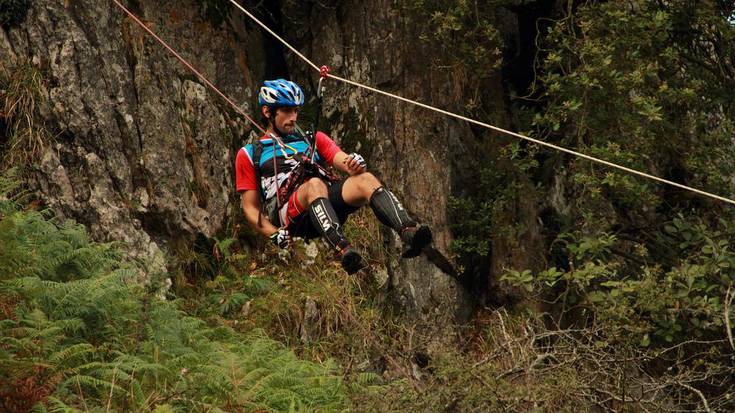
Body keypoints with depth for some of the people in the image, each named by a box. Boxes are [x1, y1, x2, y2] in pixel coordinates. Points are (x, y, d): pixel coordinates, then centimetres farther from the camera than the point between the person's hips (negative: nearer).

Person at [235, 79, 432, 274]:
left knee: (365, 179, -26)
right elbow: (250, 208, 14)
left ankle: (408, 232, -49)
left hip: (328, 202, 3)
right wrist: (275, 234, -4)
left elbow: (344, 161, 13)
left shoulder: (314, 139, 29)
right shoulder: (249, 154, 21)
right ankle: (344, 251, -58)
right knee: (315, 184, -36)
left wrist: (355, 164, -13)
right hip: (291, 216, -3)